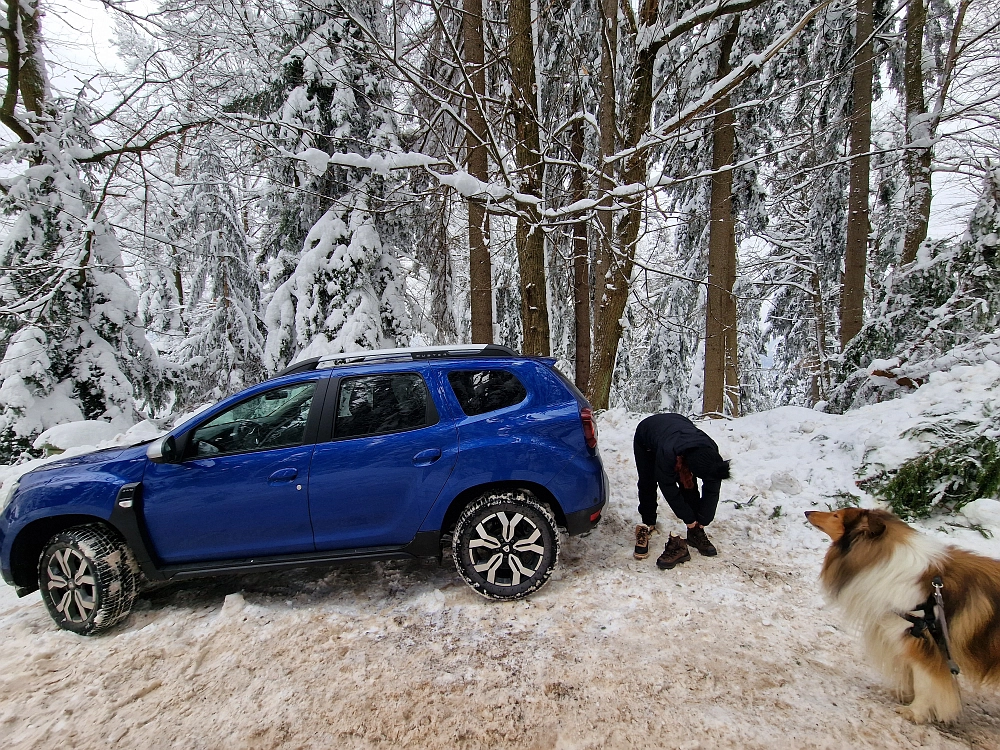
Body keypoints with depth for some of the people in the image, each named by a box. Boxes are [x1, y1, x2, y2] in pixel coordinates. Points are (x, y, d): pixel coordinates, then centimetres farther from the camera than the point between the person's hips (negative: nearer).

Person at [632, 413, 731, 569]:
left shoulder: (711, 451, -32)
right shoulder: (666, 453, -46)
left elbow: (712, 488, -17)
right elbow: (668, 488, -30)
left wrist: (703, 519, -11)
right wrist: (688, 518, -18)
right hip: (645, 435, -3)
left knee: (690, 487, -8)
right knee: (647, 485, -10)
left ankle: (695, 532, 2)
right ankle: (648, 526, 4)